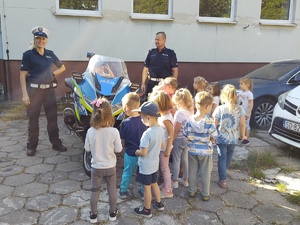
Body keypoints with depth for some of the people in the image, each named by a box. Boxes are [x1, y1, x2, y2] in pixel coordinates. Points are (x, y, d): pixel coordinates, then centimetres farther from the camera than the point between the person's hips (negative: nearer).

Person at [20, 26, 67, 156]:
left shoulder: (50, 54, 9)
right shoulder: (28, 54, -3)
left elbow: (62, 67, 22)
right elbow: (22, 75, -7)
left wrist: (53, 74, 4)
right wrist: (24, 94, -15)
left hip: (49, 89, 4)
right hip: (34, 90, -4)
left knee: (52, 117, 7)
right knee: (33, 118, 3)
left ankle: (56, 143, 17)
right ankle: (32, 146, 15)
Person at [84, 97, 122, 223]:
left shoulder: (90, 131, -19)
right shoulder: (114, 131, -22)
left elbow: (87, 148, -6)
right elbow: (119, 149, -11)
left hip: (96, 167, 0)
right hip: (110, 167, 0)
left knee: (95, 191, 19)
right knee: (112, 190, 20)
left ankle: (93, 215, 33)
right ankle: (113, 213, 36)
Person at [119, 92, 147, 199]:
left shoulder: (125, 123, -21)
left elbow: (122, 140, -11)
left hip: (130, 153, -2)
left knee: (127, 172, 19)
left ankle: (123, 191, 34)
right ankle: (144, 191, 34)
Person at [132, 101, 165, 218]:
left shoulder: (147, 133, -29)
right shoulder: (160, 129, -5)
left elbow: (143, 153, -27)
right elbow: (162, 144, 10)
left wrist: (136, 152, -8)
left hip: (145, 166, -8)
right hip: (155, 163, 8)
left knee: (147, 187, 9)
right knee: (154, 184, 26)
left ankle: (147, 210, 27)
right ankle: (159, 203, 42)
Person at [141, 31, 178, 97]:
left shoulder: (170, 53, 1)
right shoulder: (151, 52, 9)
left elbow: (175, 70, -1)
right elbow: (145, 69, 10)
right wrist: (143, 83, 3)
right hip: (151, 83, 3)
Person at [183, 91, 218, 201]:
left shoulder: (190, 120, -12)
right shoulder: (209, 122, -19)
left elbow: (186, 134, -4)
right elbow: (213, 137, -10)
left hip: (192, 150, 3)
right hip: (205, 151, -2)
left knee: (192, 171, 18)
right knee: (205, 173, 14)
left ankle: (192, 191, 32)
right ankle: (205, 194, 26)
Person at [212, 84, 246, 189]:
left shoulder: (219, 109, -15)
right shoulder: (239, 109, -9)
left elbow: (215, 125, -10)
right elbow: (242, 124, -5)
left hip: (221, 138, -3)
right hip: (234, 138, 3)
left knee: (222, 158, 8)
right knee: (229, 156, 25)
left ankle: (223, 180, 9)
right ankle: (224, 173, 45)